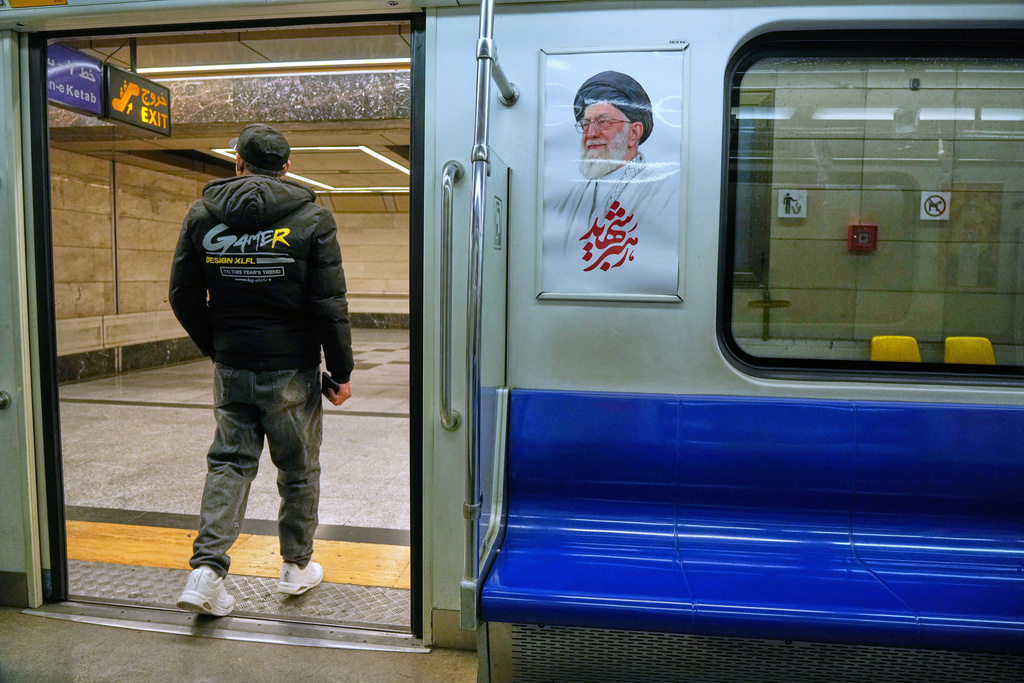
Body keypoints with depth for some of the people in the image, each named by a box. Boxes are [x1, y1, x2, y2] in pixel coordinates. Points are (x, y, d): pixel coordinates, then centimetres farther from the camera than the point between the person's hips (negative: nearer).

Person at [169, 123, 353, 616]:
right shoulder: (311, 218, -7)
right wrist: (341, 372, -3)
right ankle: (297, 566, 25)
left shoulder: (202, 215, 3)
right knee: (298, 469, 11)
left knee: (229, 461, 13)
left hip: (231, 369, 3)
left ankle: (207, 568, 4)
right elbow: (330, 304, -10)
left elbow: (184, 297, 6)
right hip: (292, 371, -2)